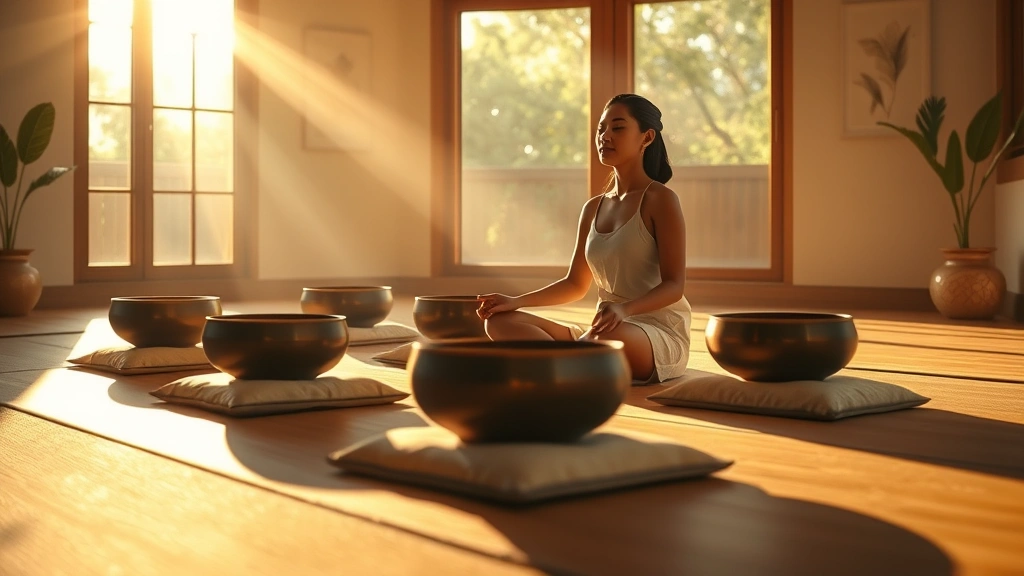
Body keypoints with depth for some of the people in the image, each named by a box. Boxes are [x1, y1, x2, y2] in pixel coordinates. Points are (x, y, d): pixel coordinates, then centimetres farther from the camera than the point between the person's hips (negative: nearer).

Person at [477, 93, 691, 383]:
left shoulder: (660, 199, -5)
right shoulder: (593, 209, 15)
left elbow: (674, 286, -13)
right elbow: (575, 285, 19)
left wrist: (625, 309, -33)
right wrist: (516, 301, 4)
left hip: (661, 335, -7)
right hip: (602, 336, 7)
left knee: (608, 335, -43)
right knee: (500, 322, -11)